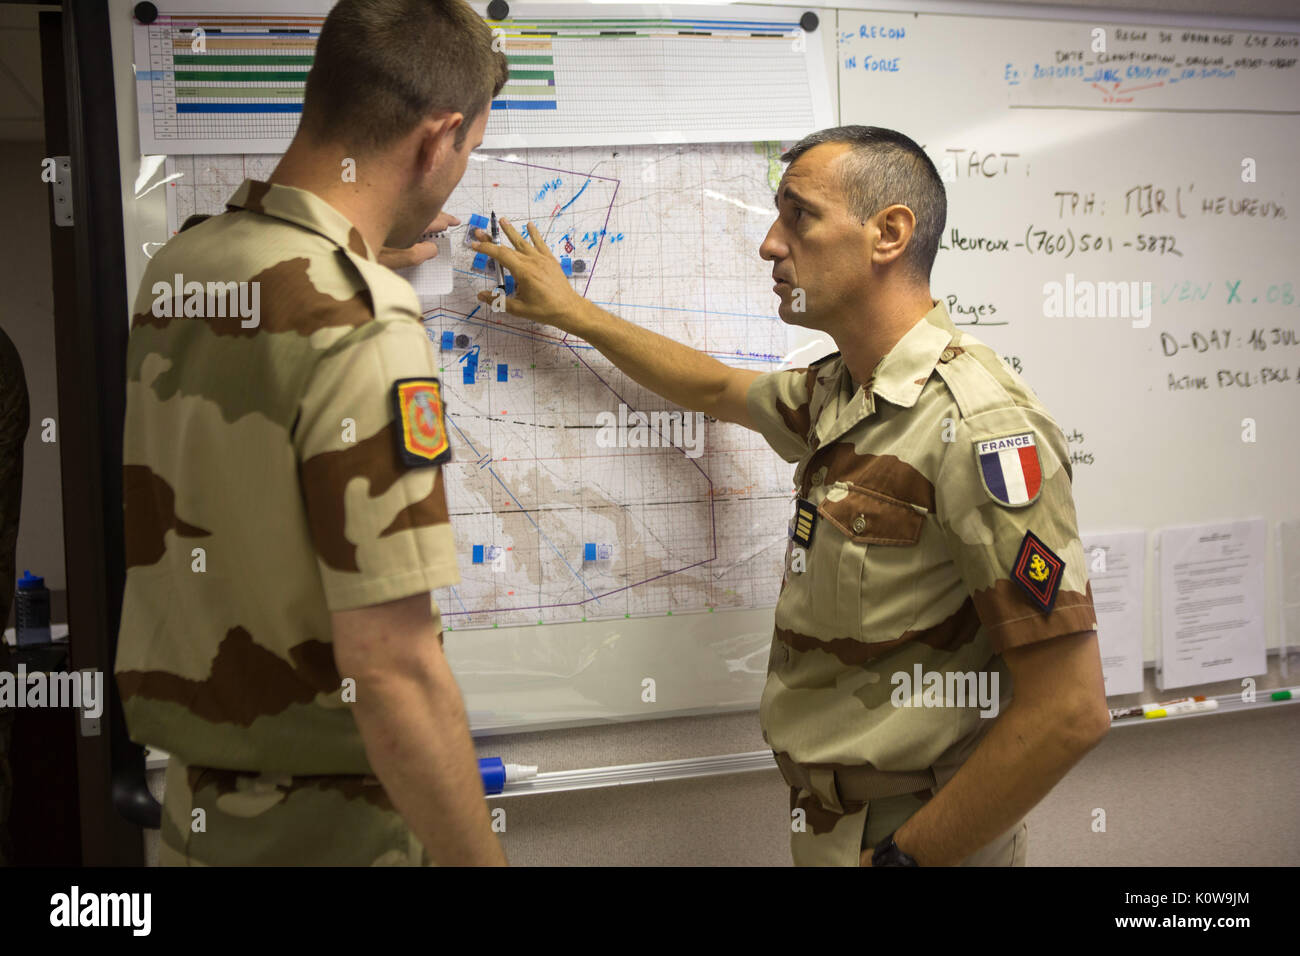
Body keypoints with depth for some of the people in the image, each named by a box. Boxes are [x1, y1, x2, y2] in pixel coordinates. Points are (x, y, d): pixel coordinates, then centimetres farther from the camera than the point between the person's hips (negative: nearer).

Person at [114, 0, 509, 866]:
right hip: (329, 831, -7)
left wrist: (370, 246, 28)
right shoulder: (364, 329, -25)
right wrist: (480, 856, -17)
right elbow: (390, 670, -26)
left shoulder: (179, 267, -2)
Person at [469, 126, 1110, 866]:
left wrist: (902, 855, -20)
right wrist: (571, 310, 27)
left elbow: (1070, 711, -25)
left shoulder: (980, 427, -23)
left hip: (920, 837, -8)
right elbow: (718, 390, 25)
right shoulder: (841, 392, 4)